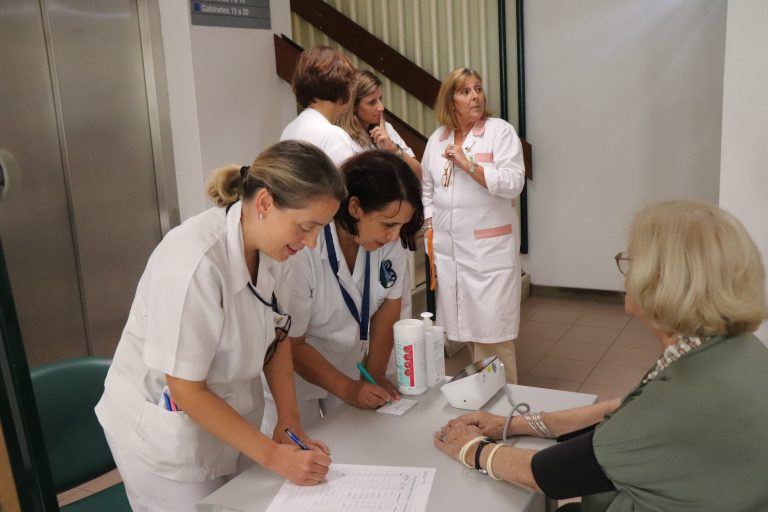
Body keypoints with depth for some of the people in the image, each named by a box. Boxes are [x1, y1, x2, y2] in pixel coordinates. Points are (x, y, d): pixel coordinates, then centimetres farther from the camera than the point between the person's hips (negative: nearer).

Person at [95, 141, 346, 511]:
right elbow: (185, 390, -24)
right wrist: (273, 455, -19)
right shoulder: (196, 260, -32)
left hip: (228, 417, 6)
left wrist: (290, 422, -6)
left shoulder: (272, 242, -11)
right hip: (168, 433, -6)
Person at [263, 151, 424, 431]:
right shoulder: (301, 249, -32)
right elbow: (291, 343, -20)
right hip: (297, 372, -4)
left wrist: (375, 374, -8)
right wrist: (348, 389, -19)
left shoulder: (392, 239, -19)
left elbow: (388, 305, -4)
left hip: (350, 363, 4)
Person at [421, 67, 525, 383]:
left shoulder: (501, 131, -2)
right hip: (449, 248, 5)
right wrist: (430, 226, 8)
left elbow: (513, 183, -13)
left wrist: (468, 164, -15)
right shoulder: (437, 139, 13)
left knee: (493, 330, -4)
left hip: (489, 248, -4)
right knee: (467, 327, 11)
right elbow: (427, 188, 20)